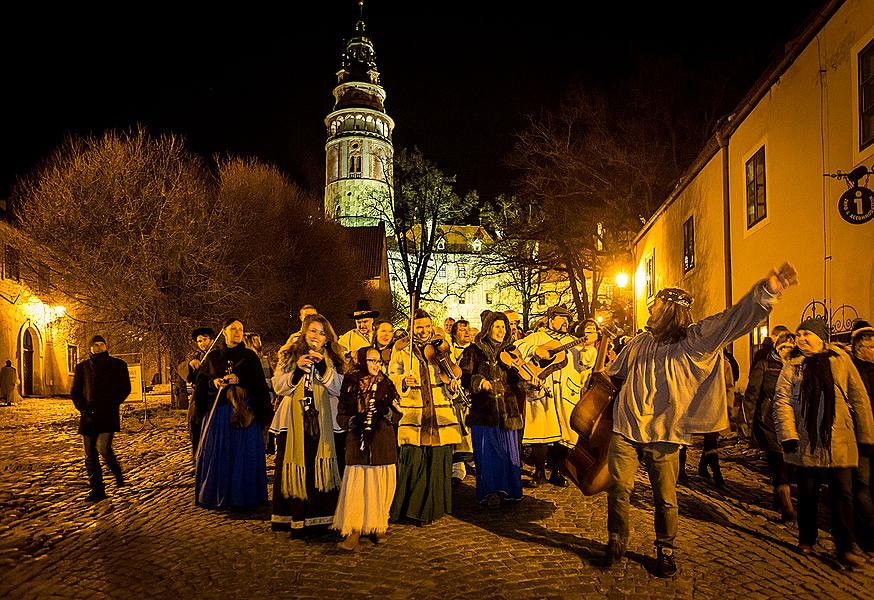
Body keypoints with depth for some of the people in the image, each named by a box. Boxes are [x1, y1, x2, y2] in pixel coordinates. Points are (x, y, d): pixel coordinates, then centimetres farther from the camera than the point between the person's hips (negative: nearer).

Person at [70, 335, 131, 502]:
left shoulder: (117, 365, 8)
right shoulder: (82, 367, 13)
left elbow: (125, 388, 6)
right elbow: (74, 392, 14)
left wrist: (112, 404, -8)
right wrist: (83, 408, -3)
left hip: (108, 415, -3)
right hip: (89, 416, 3)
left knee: (103, 447, -18)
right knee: (90, 454, 4)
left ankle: (117, 472, 12)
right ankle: (97, 490, 14)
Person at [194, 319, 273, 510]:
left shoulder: (249, 356, 6)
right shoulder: (212, 357, 12)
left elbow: (259, 384, -1)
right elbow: (200, 383, 9)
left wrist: (240, 380, -16)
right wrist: (213, 383, -10)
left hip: (244, 412, -2)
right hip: (218, 411, 2)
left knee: (242, 454, -1)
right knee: (217, 454, 2)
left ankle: (242, 497, 8)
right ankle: (217, 496, 14)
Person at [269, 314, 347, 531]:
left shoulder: (332, 359, 12)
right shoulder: (290, 355, 10)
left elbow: (338, 389, 1)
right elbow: (279, 387, 2)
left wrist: (323, 367, -12)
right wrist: (298, 370, -13)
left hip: (322, 421, 0)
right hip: (293, 420, 0)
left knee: (320, 467, -5)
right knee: (292, 466, -2)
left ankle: (319, 516, 3)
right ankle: (289, 516, 8)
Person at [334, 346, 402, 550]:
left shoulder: (386, 385, 6)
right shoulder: (350, 385, 5)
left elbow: (397, 416, 4)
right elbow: (341, 416, 7)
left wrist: (386, 410, -17)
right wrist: (354, 421, -12)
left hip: (383, 443, 1)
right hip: (358, 442, 0)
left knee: (380, 487, 3)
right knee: (356, 486, -7)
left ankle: (378, 527, 18)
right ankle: (353, 532, -1)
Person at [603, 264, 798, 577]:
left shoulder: (693, 341, -1)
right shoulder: (640, 343, 12)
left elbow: (732, 320, -14)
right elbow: (613, 375, 27)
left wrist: (766, 292, -26)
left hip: (663, 435, -3)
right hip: (626, 429, 3)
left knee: (665, 498, 6)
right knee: (619, 489, 3)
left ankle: (665, 551, 26)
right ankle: (616, 542, 22)